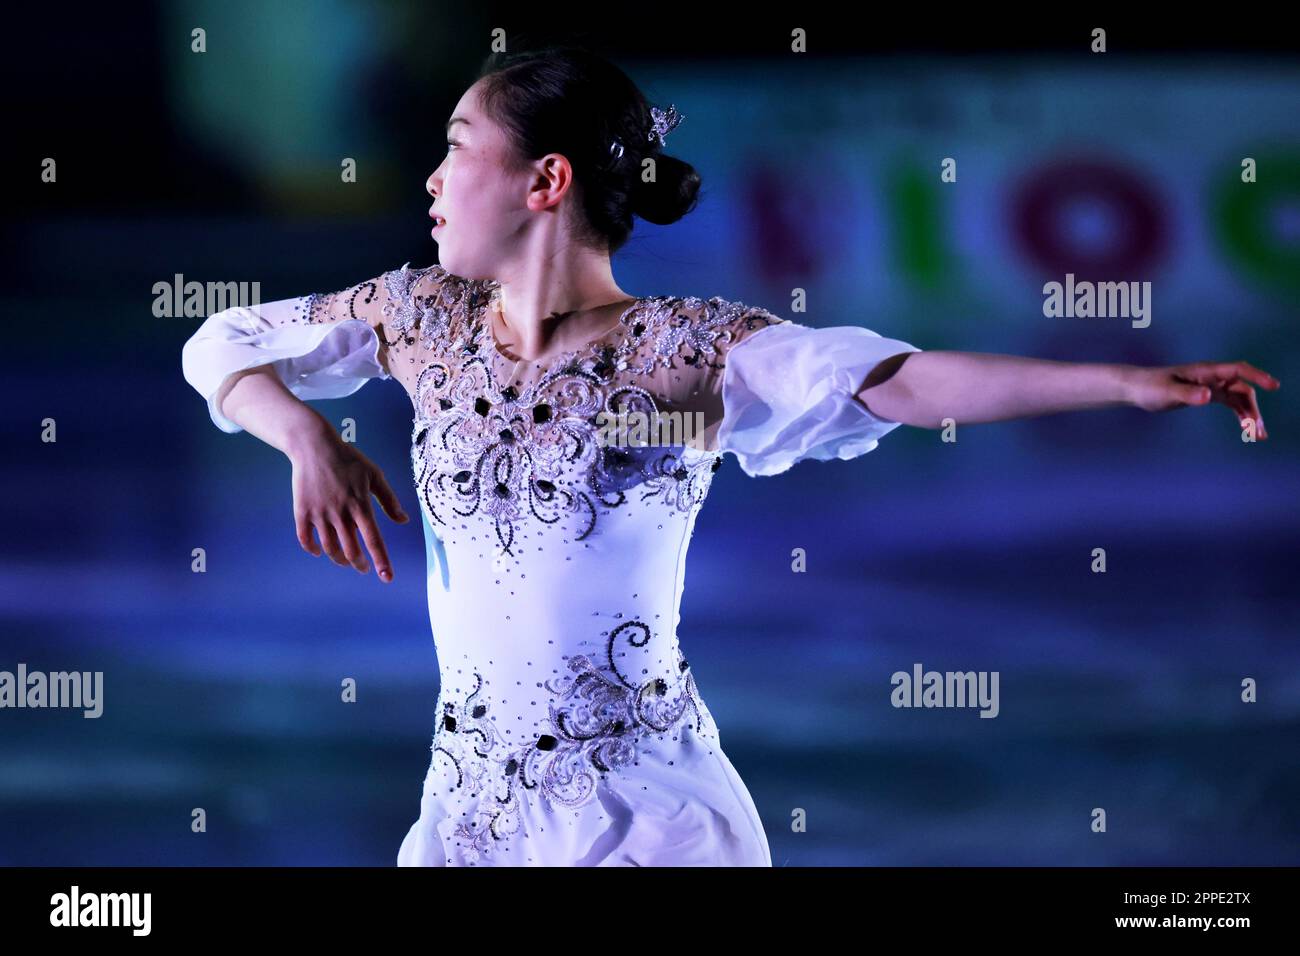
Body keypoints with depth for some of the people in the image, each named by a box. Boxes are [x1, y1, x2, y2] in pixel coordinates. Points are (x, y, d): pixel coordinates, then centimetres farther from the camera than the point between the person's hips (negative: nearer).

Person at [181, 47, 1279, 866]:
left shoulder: (683, 348, -10)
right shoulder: (426, 318, 5)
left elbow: (899, 383, -23)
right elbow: (221, 346, 17)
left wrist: (1131, 382, -35)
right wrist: (307, 439, -4)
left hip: (645, 818, -5)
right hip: (468, 811, 5)